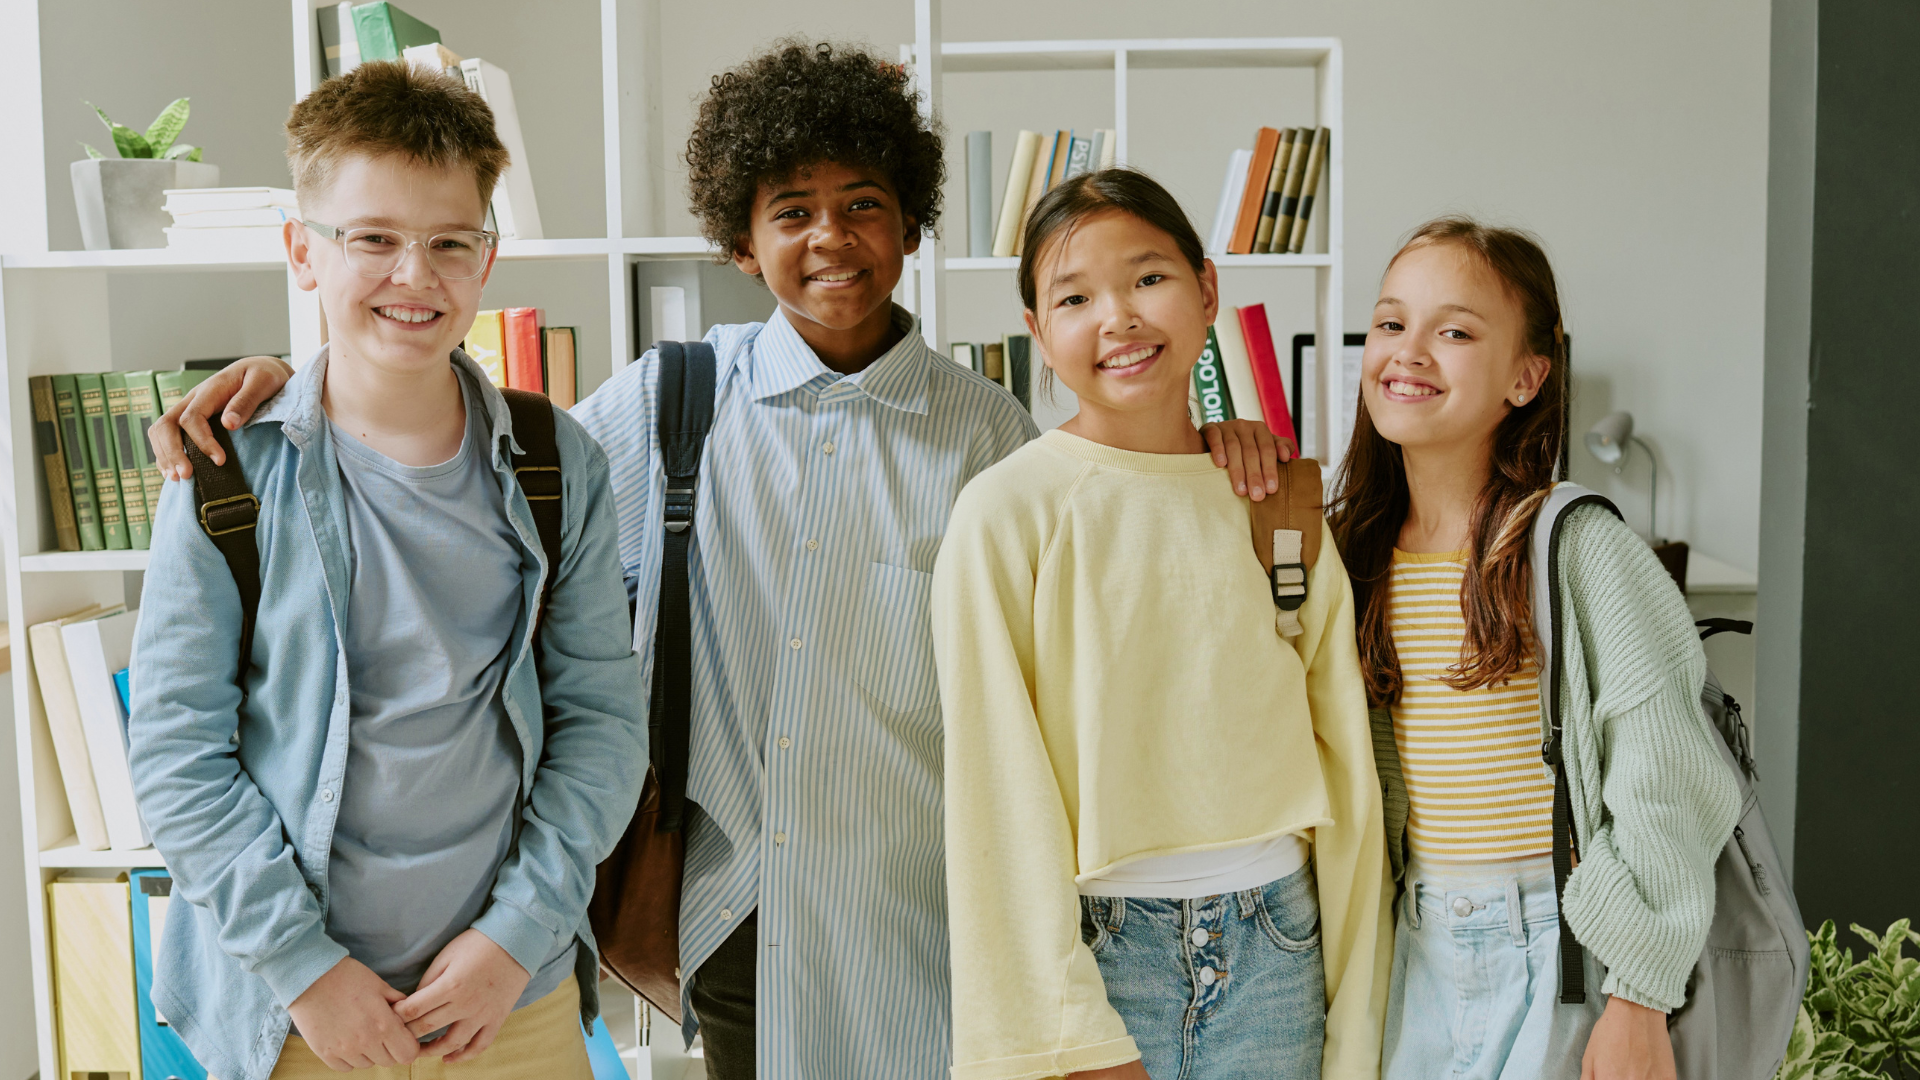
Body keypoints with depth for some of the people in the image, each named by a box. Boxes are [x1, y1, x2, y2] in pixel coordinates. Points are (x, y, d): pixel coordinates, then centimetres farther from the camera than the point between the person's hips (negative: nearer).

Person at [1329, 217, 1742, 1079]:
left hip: (1556, 950, -5)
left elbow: (1662, 788, -13)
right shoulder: (1352, 551, 2)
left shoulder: (1575, 546, -14)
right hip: (1417, 948, 5)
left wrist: (1638, 1003, -14)